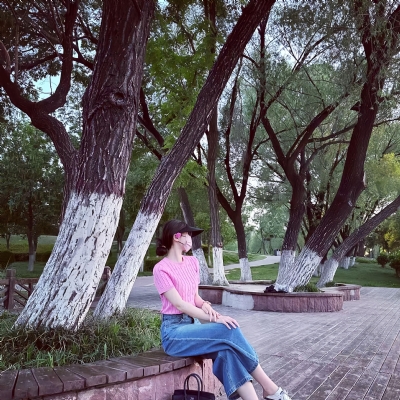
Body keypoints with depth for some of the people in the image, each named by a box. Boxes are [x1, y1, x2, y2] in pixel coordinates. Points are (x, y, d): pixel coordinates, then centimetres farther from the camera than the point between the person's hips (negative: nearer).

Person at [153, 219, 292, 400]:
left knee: (226, 351, -25)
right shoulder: (161, 269, -11)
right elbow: (179, 304, -17)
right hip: (174, 331, -6)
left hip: (192, 324, 6)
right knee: (230, 331, -25)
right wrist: (214, 318, -23)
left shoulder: (192, 262, 10)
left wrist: (205, 305, -7)